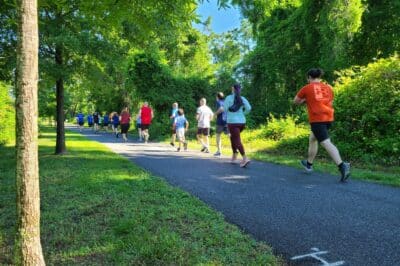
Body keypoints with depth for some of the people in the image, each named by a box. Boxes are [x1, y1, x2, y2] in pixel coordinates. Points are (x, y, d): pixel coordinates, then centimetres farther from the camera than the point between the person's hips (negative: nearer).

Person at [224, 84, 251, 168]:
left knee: (237, 141, -9)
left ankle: (245, 158, -24)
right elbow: (249, 108, -5)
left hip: (232, 122, -6)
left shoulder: (229, 97, -5)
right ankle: (234, 157, 22)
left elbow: (224, 109, -8)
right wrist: (243, 114, 12)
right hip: (242, 122, 6)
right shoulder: (242, 98, 7)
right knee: (233, 137, 24)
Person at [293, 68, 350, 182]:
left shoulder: (307, 88, 2)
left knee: (326, 143, -13)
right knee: (312, 139, 23)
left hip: (317, 119, -7)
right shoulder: (328, 87, 15)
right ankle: (309, 164, 35)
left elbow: (296, 101, 11)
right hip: (329, 118, 7)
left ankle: (342, 166, -29)